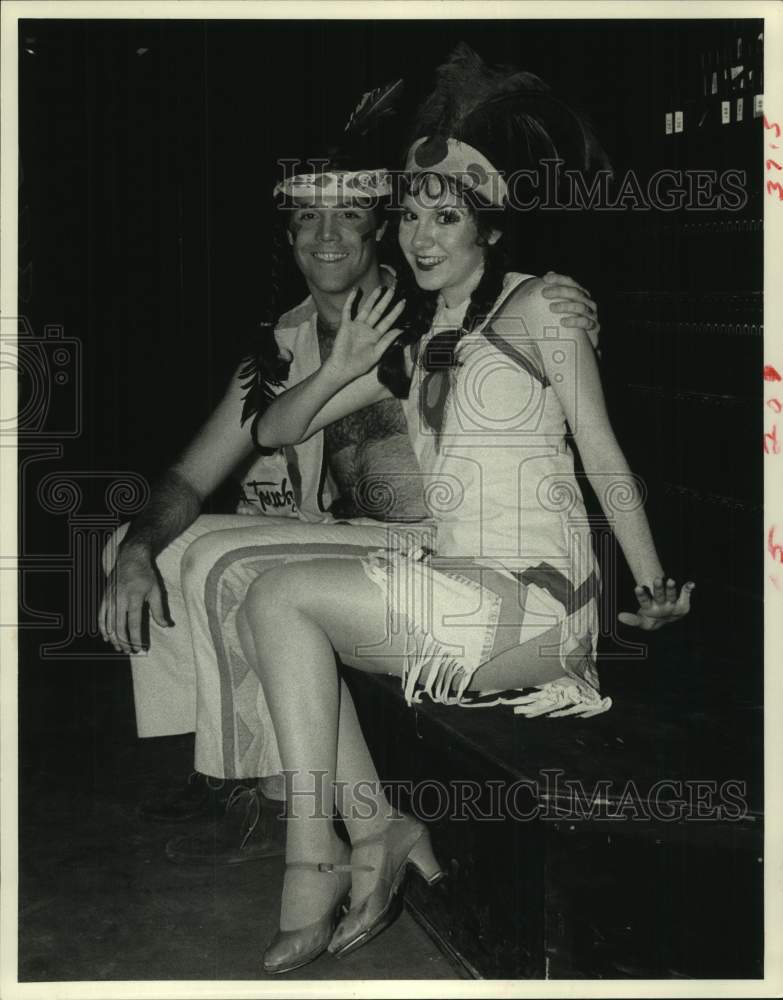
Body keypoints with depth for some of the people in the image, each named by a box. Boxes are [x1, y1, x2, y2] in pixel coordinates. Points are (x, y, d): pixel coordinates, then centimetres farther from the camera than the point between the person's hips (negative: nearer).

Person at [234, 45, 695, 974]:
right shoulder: (409, 332, 19)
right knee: (274, 619, -10)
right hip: (458, 588, 7)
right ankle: (376, 833, -10)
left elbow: (605, 458, -3)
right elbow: (274, 431, 17)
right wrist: (341, 370, -2)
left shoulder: (534, 306, 0)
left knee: (279, 596, -16)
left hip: (534, 598, -7)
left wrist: (654, 586, -10)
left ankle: (313, 856, -12)